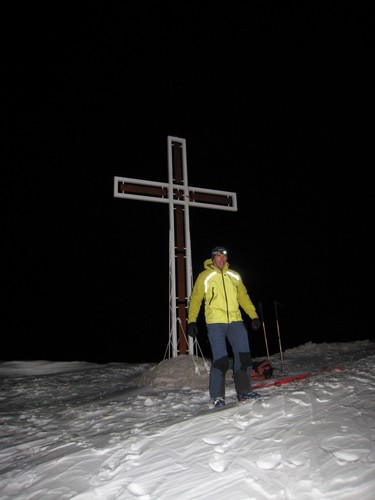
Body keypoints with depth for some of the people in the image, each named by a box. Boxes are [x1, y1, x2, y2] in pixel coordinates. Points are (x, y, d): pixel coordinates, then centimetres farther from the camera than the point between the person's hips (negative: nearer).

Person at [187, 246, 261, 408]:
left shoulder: (234, 276, 14)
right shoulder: (204, 277, 3)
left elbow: (243, 297, 17)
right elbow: (195, 299, 2)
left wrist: (254, 316, 9)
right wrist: (191, 321, -7)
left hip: (236, 322, 4)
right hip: (215, 323, -4)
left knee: (244, 356, 3)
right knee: (220, 359, -8)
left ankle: (244, 391, 20)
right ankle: (217, 396, 8)